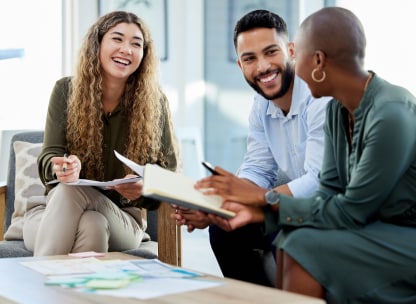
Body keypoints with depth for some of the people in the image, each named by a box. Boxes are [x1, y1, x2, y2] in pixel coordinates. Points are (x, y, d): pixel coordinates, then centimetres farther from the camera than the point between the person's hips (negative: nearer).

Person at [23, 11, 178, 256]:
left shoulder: (154, 102, -2)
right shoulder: (66, 91, 1)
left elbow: (168, 172, 0)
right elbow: (49, 158, -2)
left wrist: (145, 188, -24)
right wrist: (62, 166, -28)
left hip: (122, 220, -1)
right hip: (56, 211, 1)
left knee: (92, 225, -37)